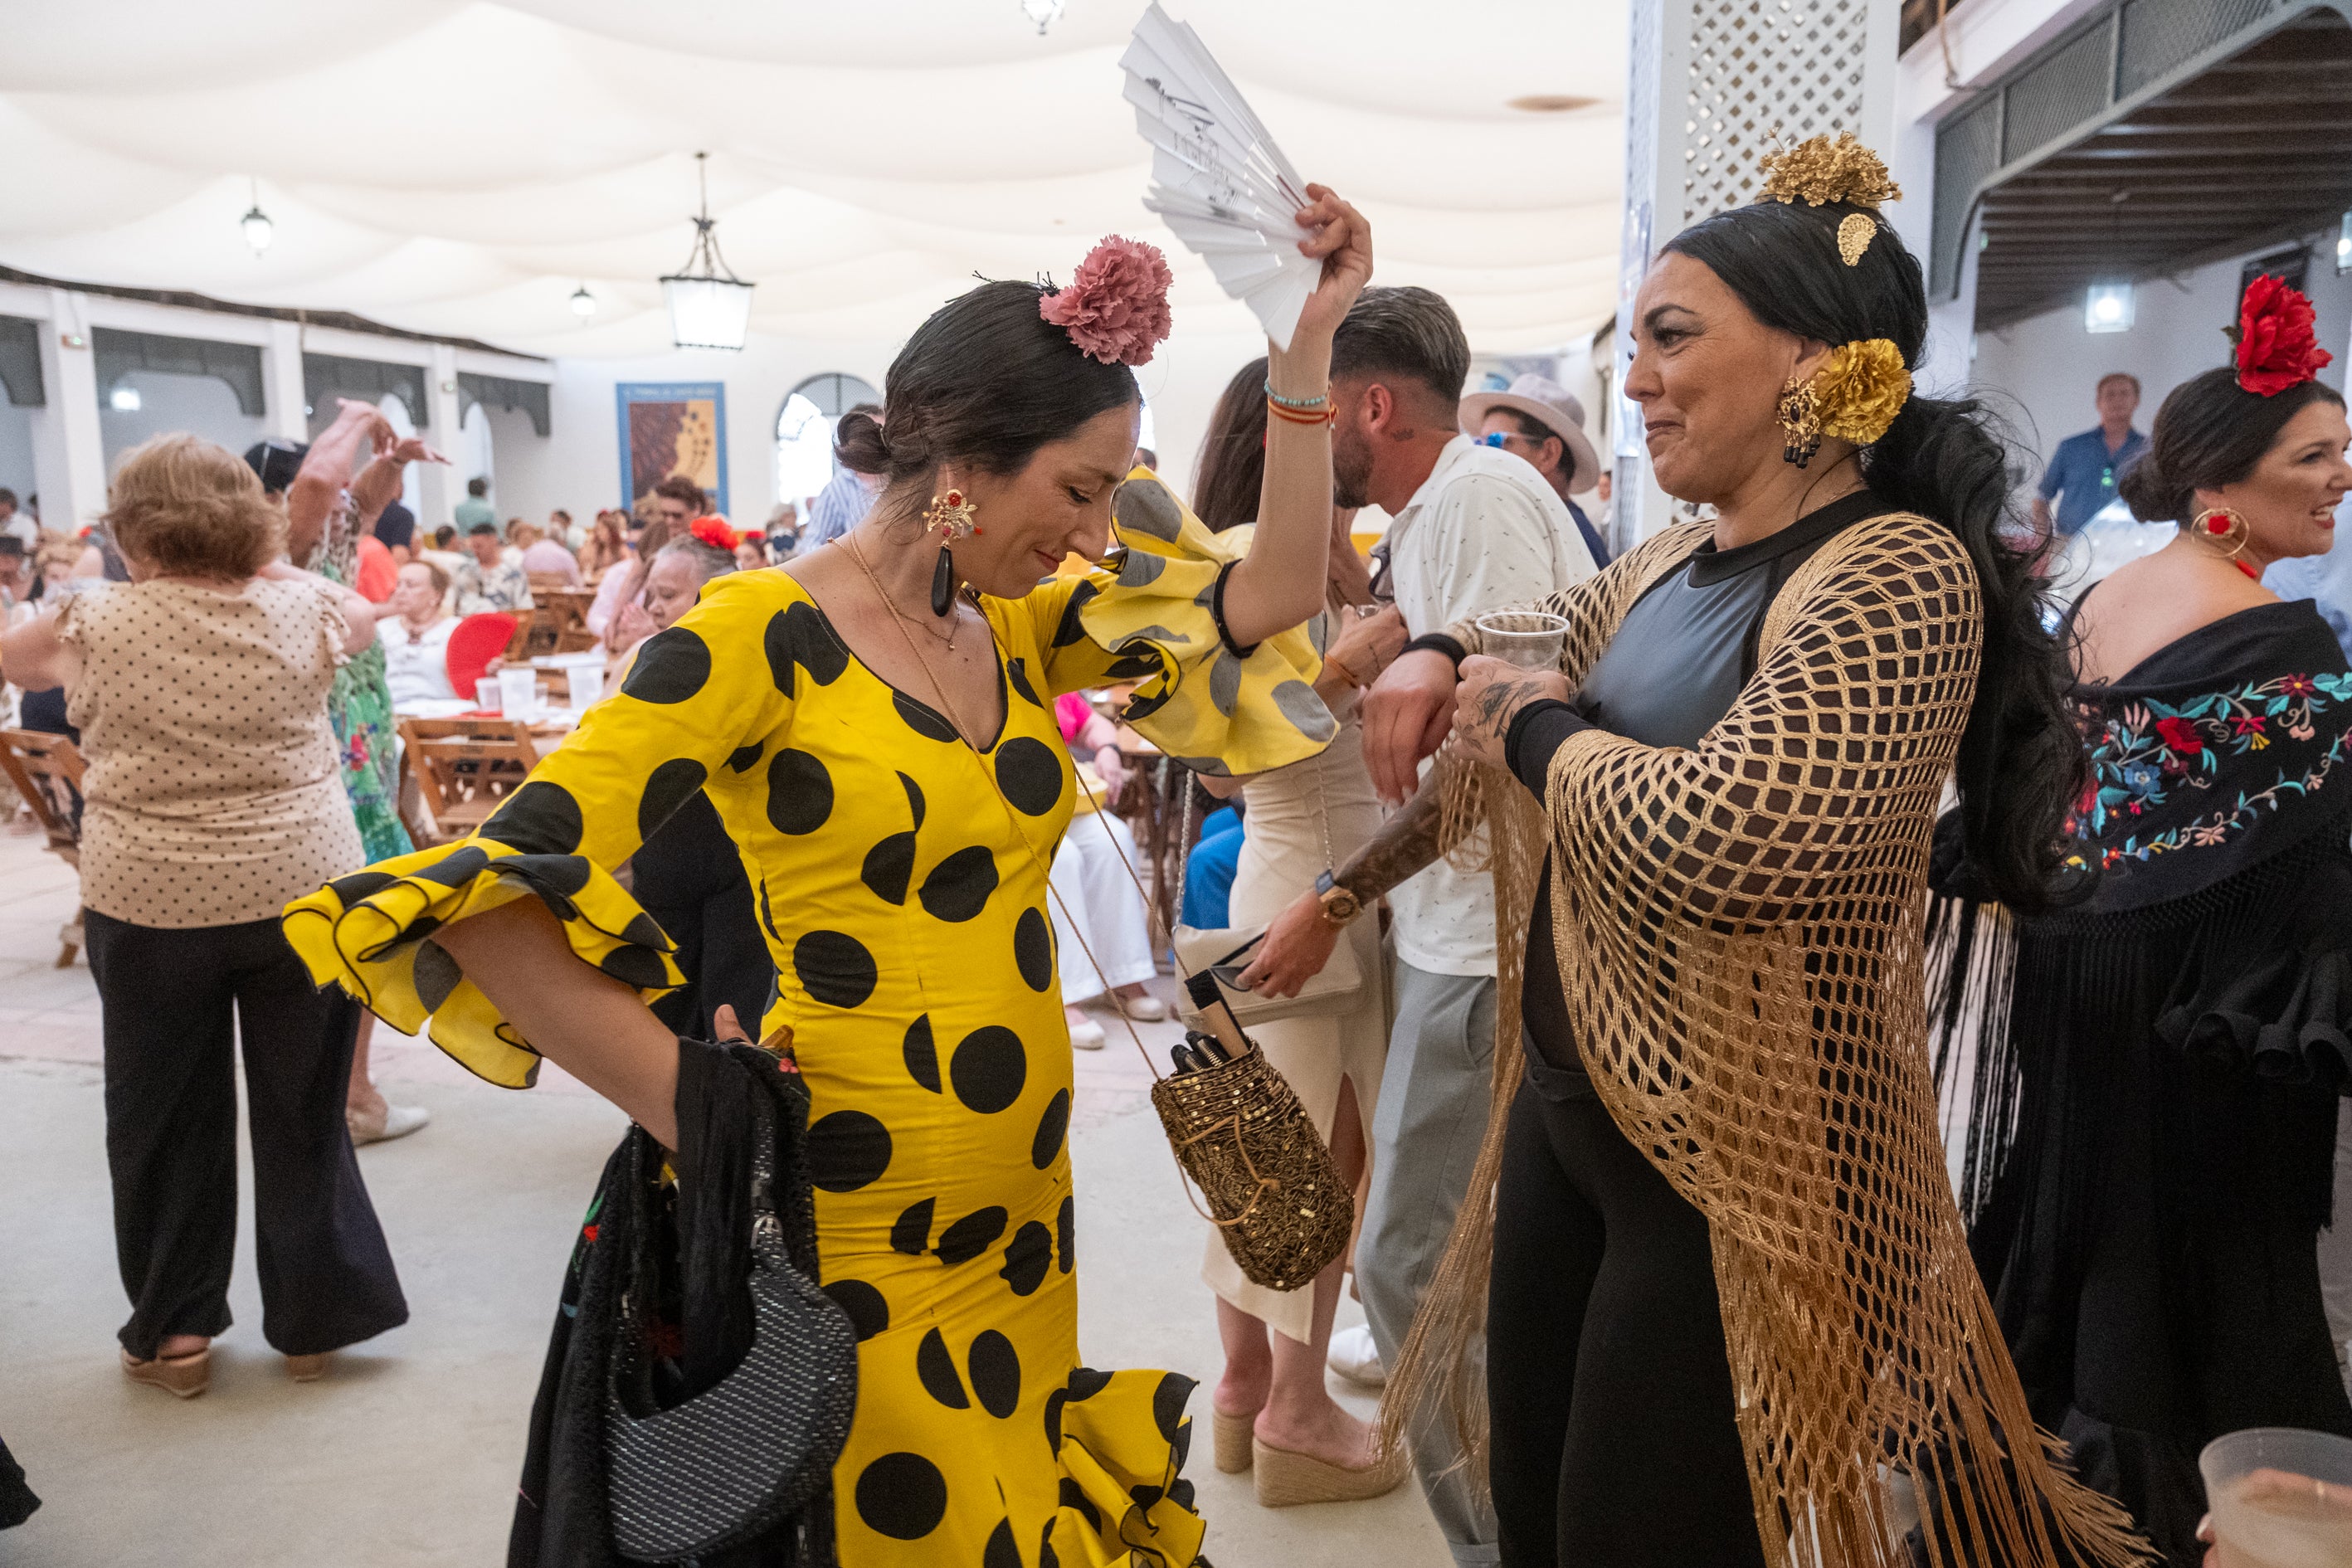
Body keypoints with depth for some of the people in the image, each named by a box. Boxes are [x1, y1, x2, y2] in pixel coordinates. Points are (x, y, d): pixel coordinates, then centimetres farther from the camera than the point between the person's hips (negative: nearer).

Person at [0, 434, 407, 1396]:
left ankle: (172, 1331, 27)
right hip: (304, 892, 1)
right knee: (302, 1114, 12)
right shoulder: (303, 609, -3)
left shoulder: (96, 624, -6)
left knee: (165, 1121, 15)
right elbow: (364, 616, 21)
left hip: (150, 906, -1)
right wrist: (263, 563, 18)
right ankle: (314, 1318, 23)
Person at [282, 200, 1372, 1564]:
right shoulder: (765, 635, -15)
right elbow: (491, 895, -19)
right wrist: (700, 1110, -20)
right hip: (838, 1249, -6)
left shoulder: (1019, 632, 6)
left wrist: (1311, 342, 0)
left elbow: (1273, 596, 4)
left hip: (1019, 1232, 6)